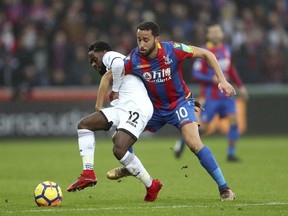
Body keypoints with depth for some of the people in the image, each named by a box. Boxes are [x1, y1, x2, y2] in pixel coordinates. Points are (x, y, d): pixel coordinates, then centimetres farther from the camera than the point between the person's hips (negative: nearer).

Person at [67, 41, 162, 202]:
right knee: (84, 124, 8)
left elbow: (119, 63, -18)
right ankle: (88, 174, -1)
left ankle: (151, 186, -8)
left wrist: (115, 91, -6)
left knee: (119, 150, -23)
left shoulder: (109, 55, 7)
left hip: (136, 107, -10)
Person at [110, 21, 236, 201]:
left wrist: (222, 80, -19)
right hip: (155, 107, 4)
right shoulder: (133, 59, -19)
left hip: (180, 102, -4)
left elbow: (206, 54, -14)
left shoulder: (173, 50, -26)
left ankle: (224, 187, -16)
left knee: (194, 143, -24)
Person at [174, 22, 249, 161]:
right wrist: (213, 79, -26)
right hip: (210, 96, -5)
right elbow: (196, 74, -14)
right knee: (203, 127, -1)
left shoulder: (226, 49, 7)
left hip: (226, 94, 5)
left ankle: (231, 154, -5)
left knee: (233, 120, -11)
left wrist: (240, 86, 21)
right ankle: (182, 142, 25)